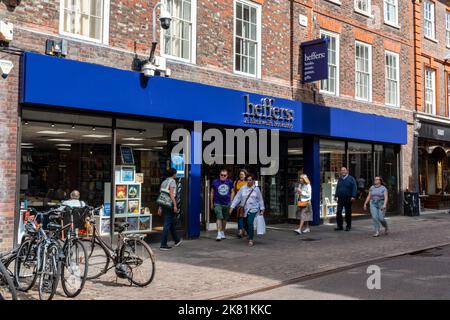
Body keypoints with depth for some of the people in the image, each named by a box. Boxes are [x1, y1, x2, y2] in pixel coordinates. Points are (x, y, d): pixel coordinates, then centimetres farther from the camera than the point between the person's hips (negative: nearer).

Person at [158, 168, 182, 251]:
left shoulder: (164, 182, 15)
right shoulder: (172, 181, -9)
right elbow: (171, 194, -17)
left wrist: (160, 207, 16)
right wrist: (175, 205, -18)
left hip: (164, 204, 9)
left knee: (171, 223, 20)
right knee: (167, 224, -6)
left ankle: (177, 240, 34)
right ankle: (163, 244, -6)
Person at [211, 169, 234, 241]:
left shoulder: (229, 182, 4)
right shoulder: (215, 182, -1)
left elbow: (232, 192, 14)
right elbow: (212, 193, 7)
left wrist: (231, 201, 7)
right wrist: (212, 203, 7)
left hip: (227, 204, 3)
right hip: (217, 203, -3)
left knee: (225, 219, 11)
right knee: (219, 218, -12)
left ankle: (223, 232, 25)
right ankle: (219, 234, -12)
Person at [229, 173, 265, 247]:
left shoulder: (256, 189, 1)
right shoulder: (242, 188, 2)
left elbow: (260, 200, 7)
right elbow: (237, 198, 1)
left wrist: (262, 209, 6)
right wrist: (232, 207, -5)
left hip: (253, 209, -3)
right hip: (244, 210, 3)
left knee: (250, 223, -18)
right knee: (245, 224, 10)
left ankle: (251, 240, -9)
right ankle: (250, 235, 39)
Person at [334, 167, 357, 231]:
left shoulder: (351, 178, -2)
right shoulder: (339, 179, 13)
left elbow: (354, 188, -8)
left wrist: (353, 196, -16)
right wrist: (336, 195, 12)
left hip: (348, 198, -4)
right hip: (340, 198, 4)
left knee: (348, 213, 4)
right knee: (338, 212, -4)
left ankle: (348, 226, 15)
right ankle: (340, 226, 3)